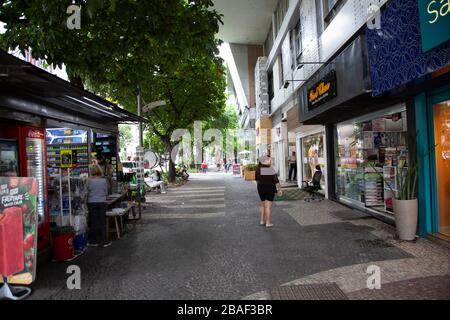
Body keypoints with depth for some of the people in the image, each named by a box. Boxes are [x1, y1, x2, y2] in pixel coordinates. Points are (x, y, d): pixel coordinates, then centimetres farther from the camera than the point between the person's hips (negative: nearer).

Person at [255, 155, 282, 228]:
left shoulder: (258, 170, -6)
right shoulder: (271, 170, -14)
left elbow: (257, 180, 6)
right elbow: (276, 181, -11)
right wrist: (279, 189, 0)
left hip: (261, 188, 4)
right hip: (270, 188, -3)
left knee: (263, 205, 20)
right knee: (268, 206, 1)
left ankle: (262, 221, 26)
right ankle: (268, 223, 4)